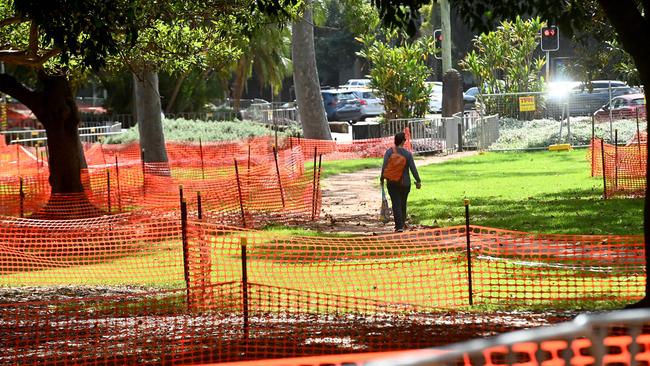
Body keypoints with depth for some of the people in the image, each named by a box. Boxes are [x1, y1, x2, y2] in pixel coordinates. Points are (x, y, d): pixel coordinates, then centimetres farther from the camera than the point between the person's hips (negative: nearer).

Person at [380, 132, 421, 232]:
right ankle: (402, 223, 30)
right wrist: (418, 181, 4)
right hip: (405, 183, 2)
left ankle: (399, 226, -15)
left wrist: (382, 179, 1)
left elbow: (384, 167, -13)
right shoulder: (408, 154, -6)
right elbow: (413, 169, -6)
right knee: (403, 204, 18)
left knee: (396, 204, -4)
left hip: (393, 183, -2)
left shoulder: (389, 152, -8)